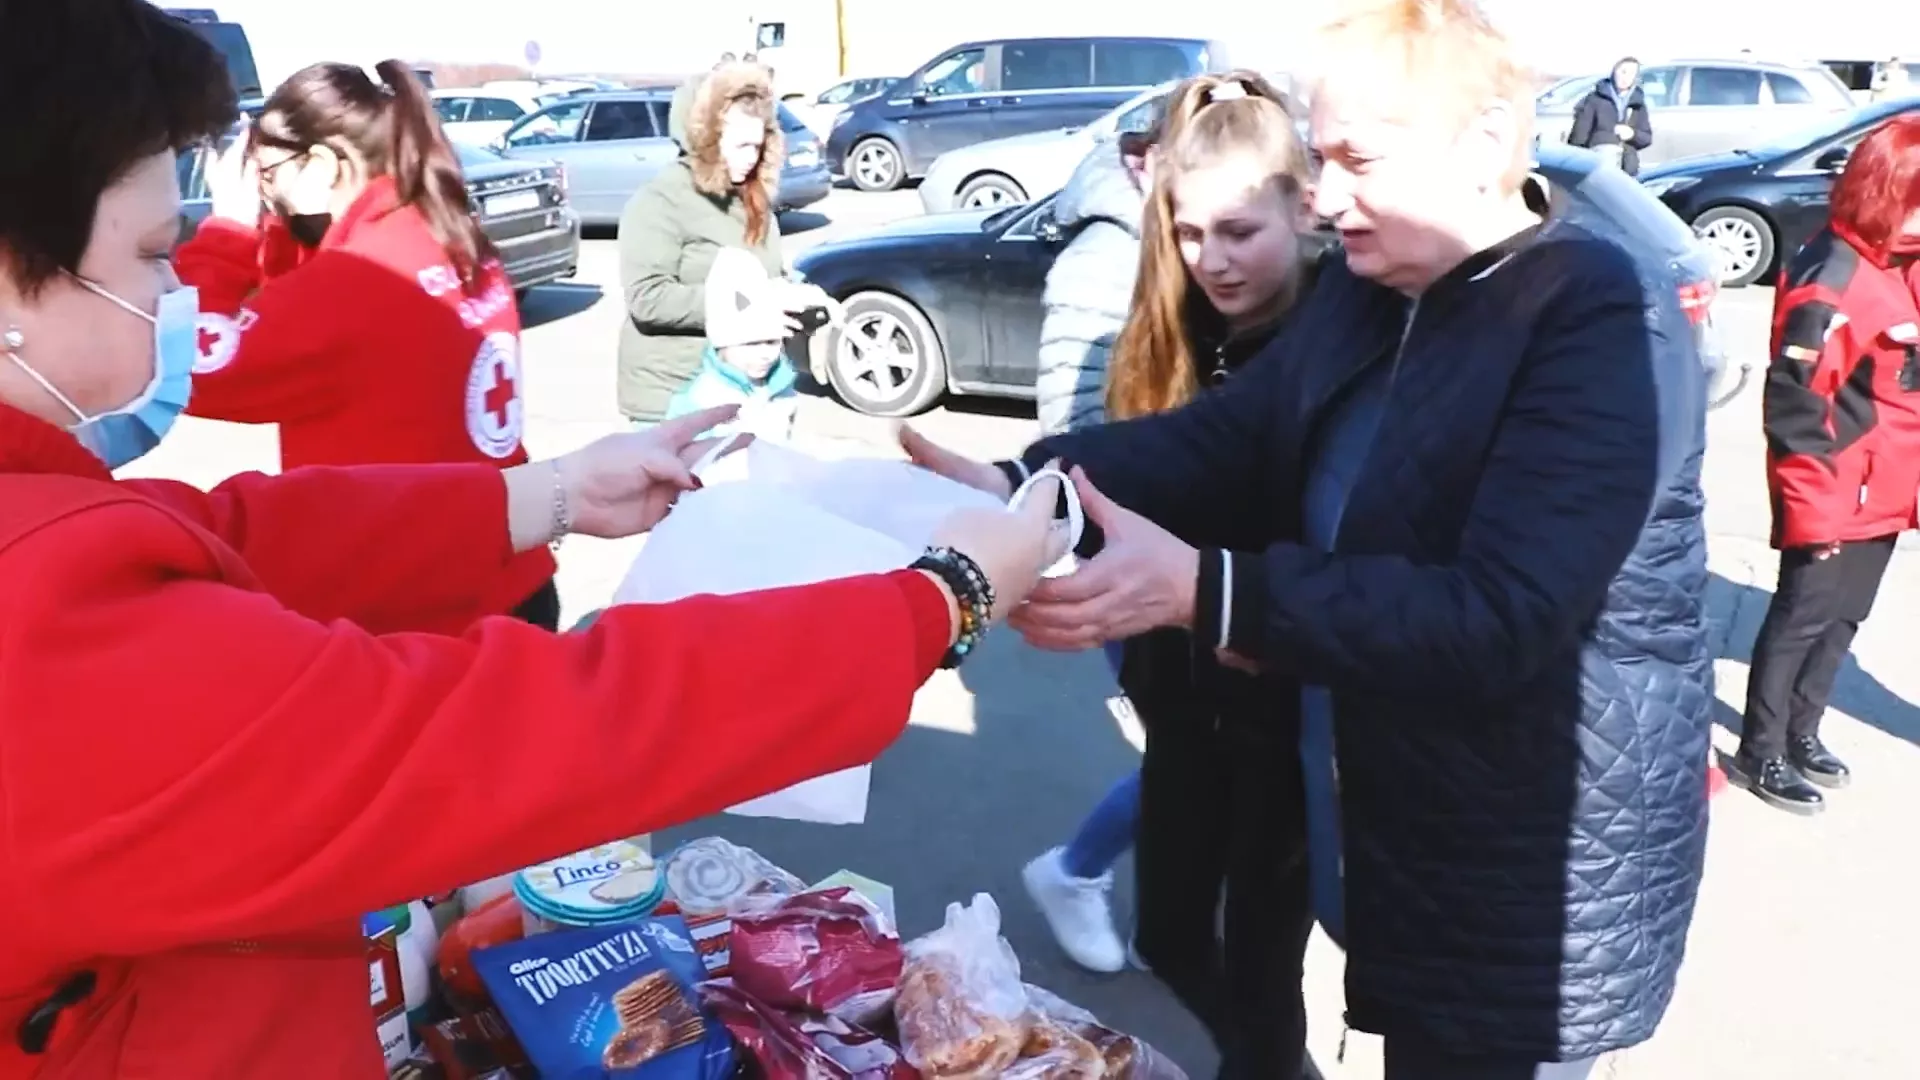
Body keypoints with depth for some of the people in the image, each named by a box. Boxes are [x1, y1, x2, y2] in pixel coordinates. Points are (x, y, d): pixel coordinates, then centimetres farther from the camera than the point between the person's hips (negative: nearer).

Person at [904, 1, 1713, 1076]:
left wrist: (1204, 593, -38)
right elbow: (1224, 437, -4)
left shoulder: (1602, 326, -22)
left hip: (1533, 885, -7)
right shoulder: (1364, 288, 4)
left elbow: (1500, 619, -31)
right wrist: (1017, 488, -19)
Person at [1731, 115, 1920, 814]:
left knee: (1841, 619, 17)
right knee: (1801, 619, 1)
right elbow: (1794, 402, -24)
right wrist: (1811, 505, -22)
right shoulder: (1834, 283, -21)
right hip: (1833, 502, -9)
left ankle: (1800, 734, 31)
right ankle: (1759, 754, 13)